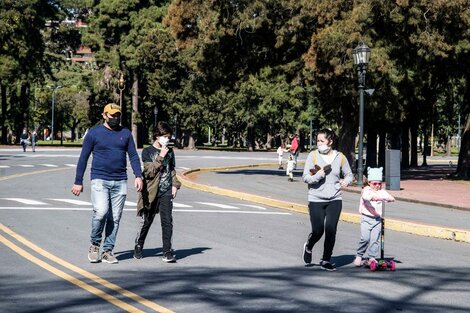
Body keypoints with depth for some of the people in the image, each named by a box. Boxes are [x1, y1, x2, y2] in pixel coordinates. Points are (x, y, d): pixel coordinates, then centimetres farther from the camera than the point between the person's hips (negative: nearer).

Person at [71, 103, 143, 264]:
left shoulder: (125, 133, 10)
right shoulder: (94, 133, 2)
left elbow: (133, 155, 11)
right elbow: (83, 158, 5)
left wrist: (138, 176, -4)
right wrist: (78, 182, 2)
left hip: (120, 182, 3)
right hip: (100, 180, -3)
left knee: (115, 218, 3)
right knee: (101, 212, -19)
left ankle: (107, 251, 12)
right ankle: (95, 245, 2)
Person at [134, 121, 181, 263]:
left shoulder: (170, 151, 11)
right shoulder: (147, 152, -3)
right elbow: (149, 171, -13)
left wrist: (175, 184, 9)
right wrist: (161, 157, -17)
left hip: (167, 192, 3)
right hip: (151, 192, -3)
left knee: (167, 222, -8)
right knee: (146, 221, 9)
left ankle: (167, 253, -7)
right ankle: (138, 247, 29)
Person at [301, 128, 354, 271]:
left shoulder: (340, 157, 5)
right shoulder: (313, 155, -1)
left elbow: (349, 174, 18)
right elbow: (306, 177, -4)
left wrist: (345, 181, -3)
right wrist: (319, 175, -21)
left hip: (334, 200, 1)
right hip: (316, 200, -1)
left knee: (331, 230, -5)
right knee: (318, 231, -2)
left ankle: (326, 260, 11)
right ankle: (308, 247, 33)